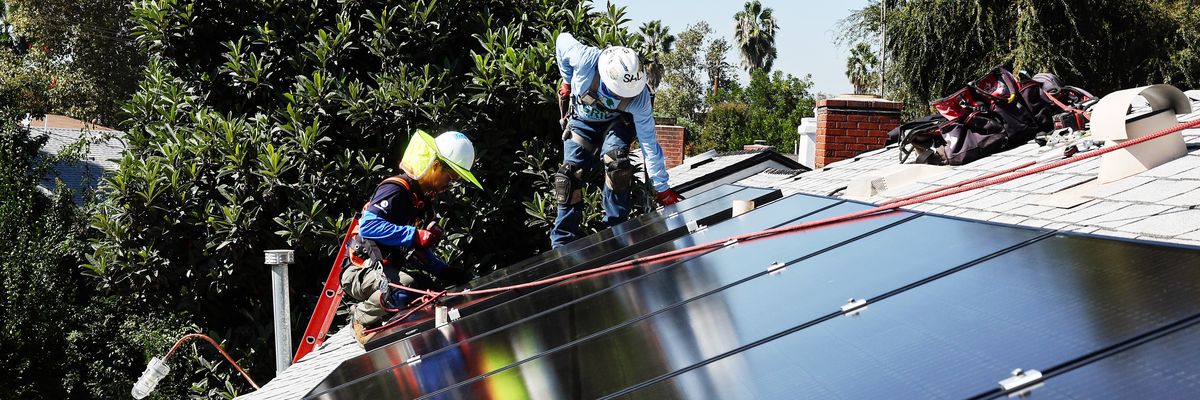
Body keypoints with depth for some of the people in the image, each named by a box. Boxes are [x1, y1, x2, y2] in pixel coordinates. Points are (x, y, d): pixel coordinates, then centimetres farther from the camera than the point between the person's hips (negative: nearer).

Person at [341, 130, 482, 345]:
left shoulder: (421, 200, 16)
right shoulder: (396, 189, -14)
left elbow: (421, 252, 20)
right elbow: (368, 226, -28)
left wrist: (445, 271, 4)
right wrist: (417, 236, -30)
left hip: (389, 270, 9)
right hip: (361, 272, -9)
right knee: (405, 287, -36)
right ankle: (363, 319, -9)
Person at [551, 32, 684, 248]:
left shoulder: (639, 98, -36)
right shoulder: (585, 59, -40)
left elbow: (649, 143, -26)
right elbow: (562, 40, -16)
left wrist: (662, 188, -21)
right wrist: (568, 82, -3)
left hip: (616, 122, -1)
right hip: (582, 121, 1)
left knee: (616, 164, -28)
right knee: (570, 174, -10)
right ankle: (563, 241, -1)